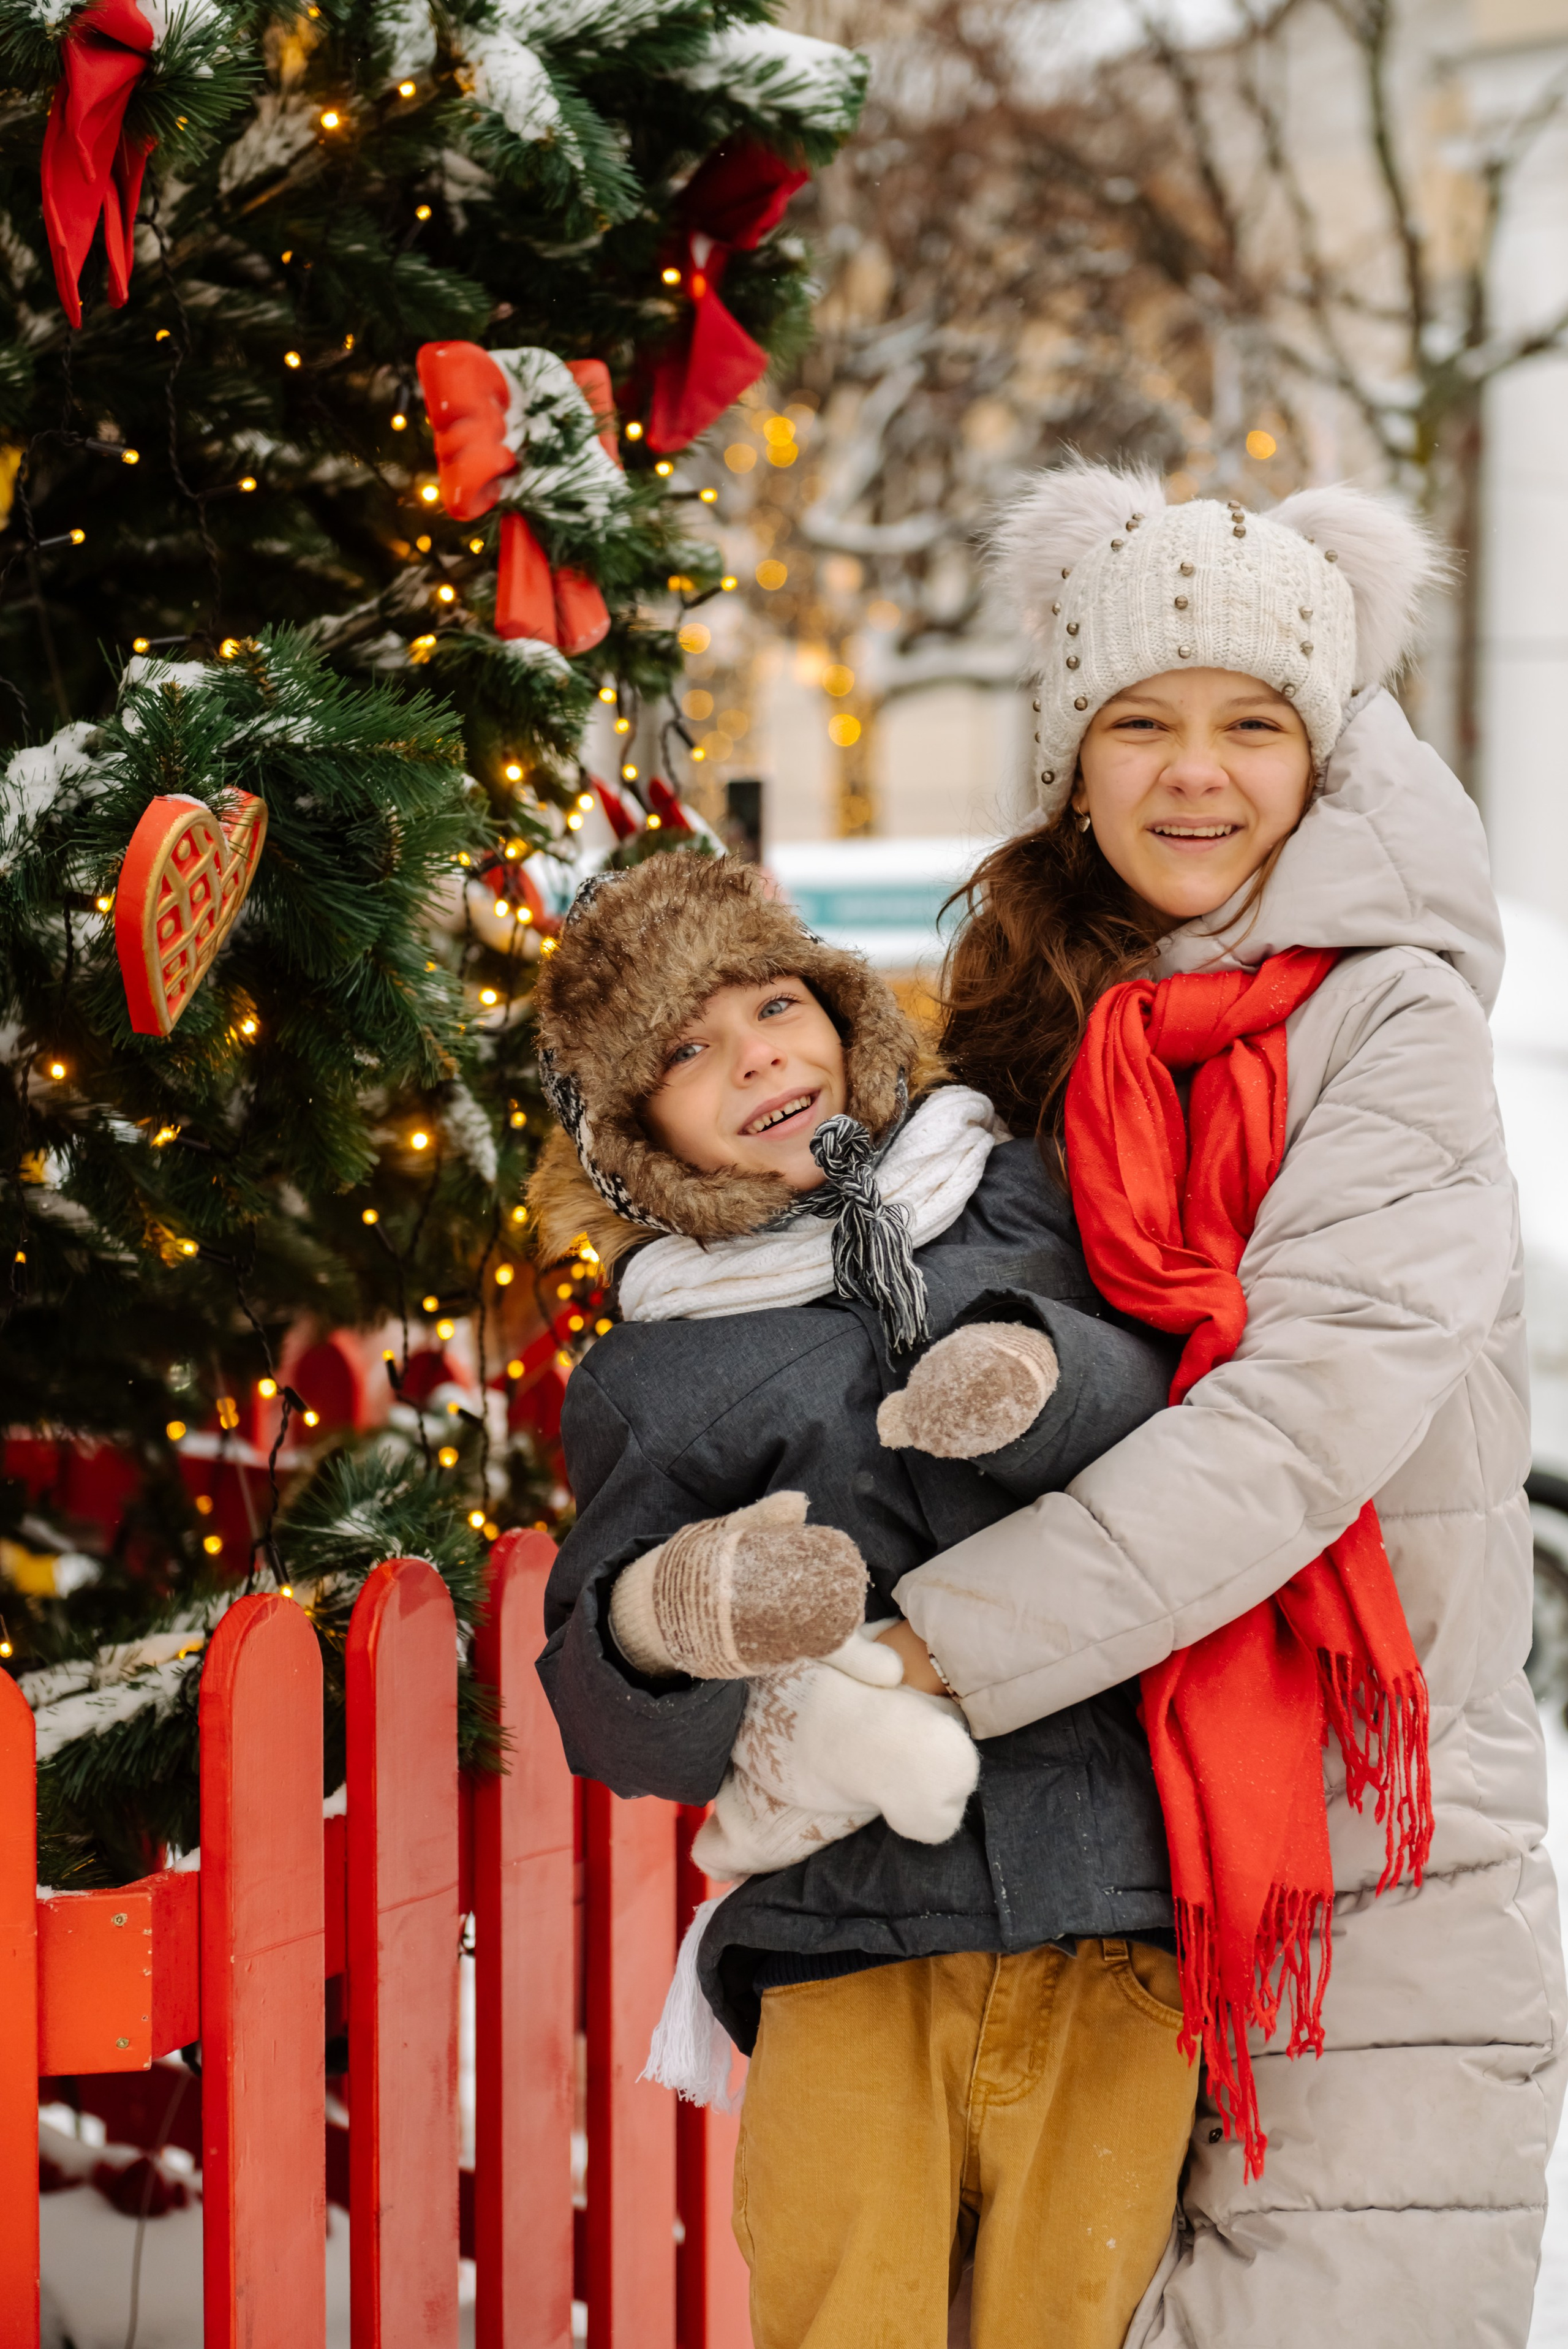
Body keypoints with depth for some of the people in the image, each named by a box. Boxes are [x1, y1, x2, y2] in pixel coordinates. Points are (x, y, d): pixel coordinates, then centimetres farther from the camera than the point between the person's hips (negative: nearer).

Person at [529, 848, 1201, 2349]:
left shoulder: (1025, 1210, 12)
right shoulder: (646, 1381, 10)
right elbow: (605, 1722, 6)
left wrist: (1039, 1376, -15)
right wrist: (662, 1622, -17)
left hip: (1113, 1932, 1)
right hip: (852, 1946, 0)